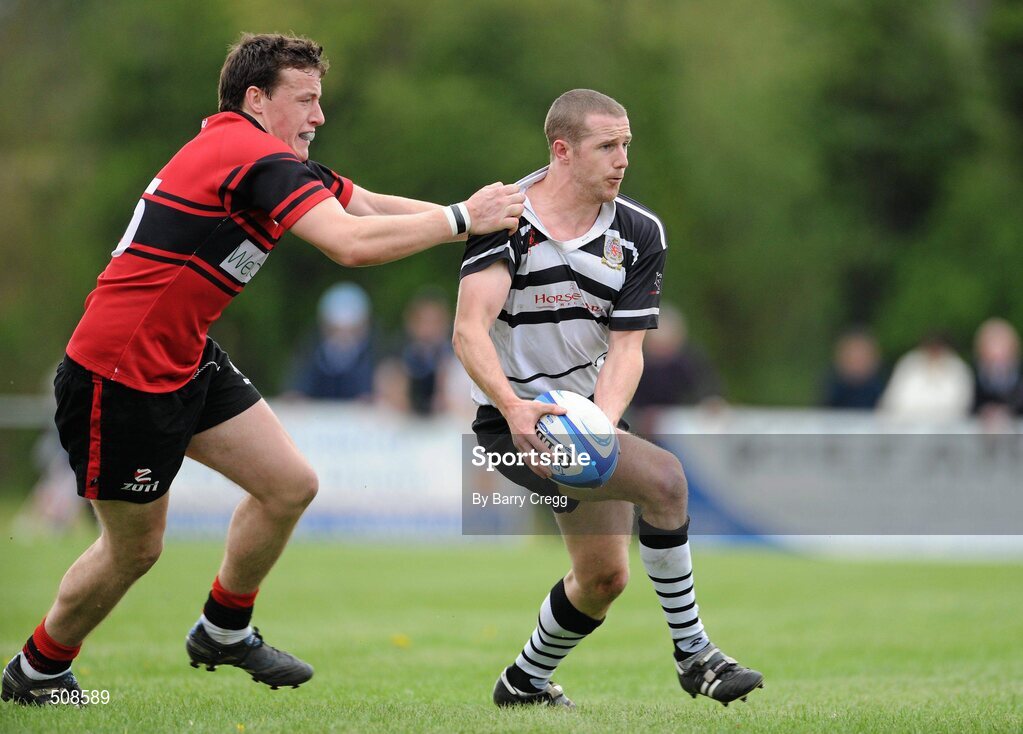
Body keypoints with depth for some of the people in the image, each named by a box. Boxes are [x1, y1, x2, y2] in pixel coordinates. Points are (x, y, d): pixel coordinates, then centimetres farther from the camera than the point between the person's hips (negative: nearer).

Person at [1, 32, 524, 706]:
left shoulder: (275, 163, 10)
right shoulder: (251, 157, -22)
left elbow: (372, 207, 9)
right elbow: (352, 245, -32)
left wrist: (493, 209, -3)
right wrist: (462, 219, -24)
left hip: (187, 362, 10)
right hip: (120, 376, -10)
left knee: (290, 485, 6)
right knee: (135, 549, 4)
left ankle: (224, 632, 25)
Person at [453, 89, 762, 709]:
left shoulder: (639, 232, -3)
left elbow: (626, 348, -8)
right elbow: (470, 330, -26)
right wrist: (513, 407, -43)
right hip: (515, 421, -7)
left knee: (605, 576, 14)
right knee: (663, 476, -26)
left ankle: (526, 682, 40)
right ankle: (691, 652, -14)